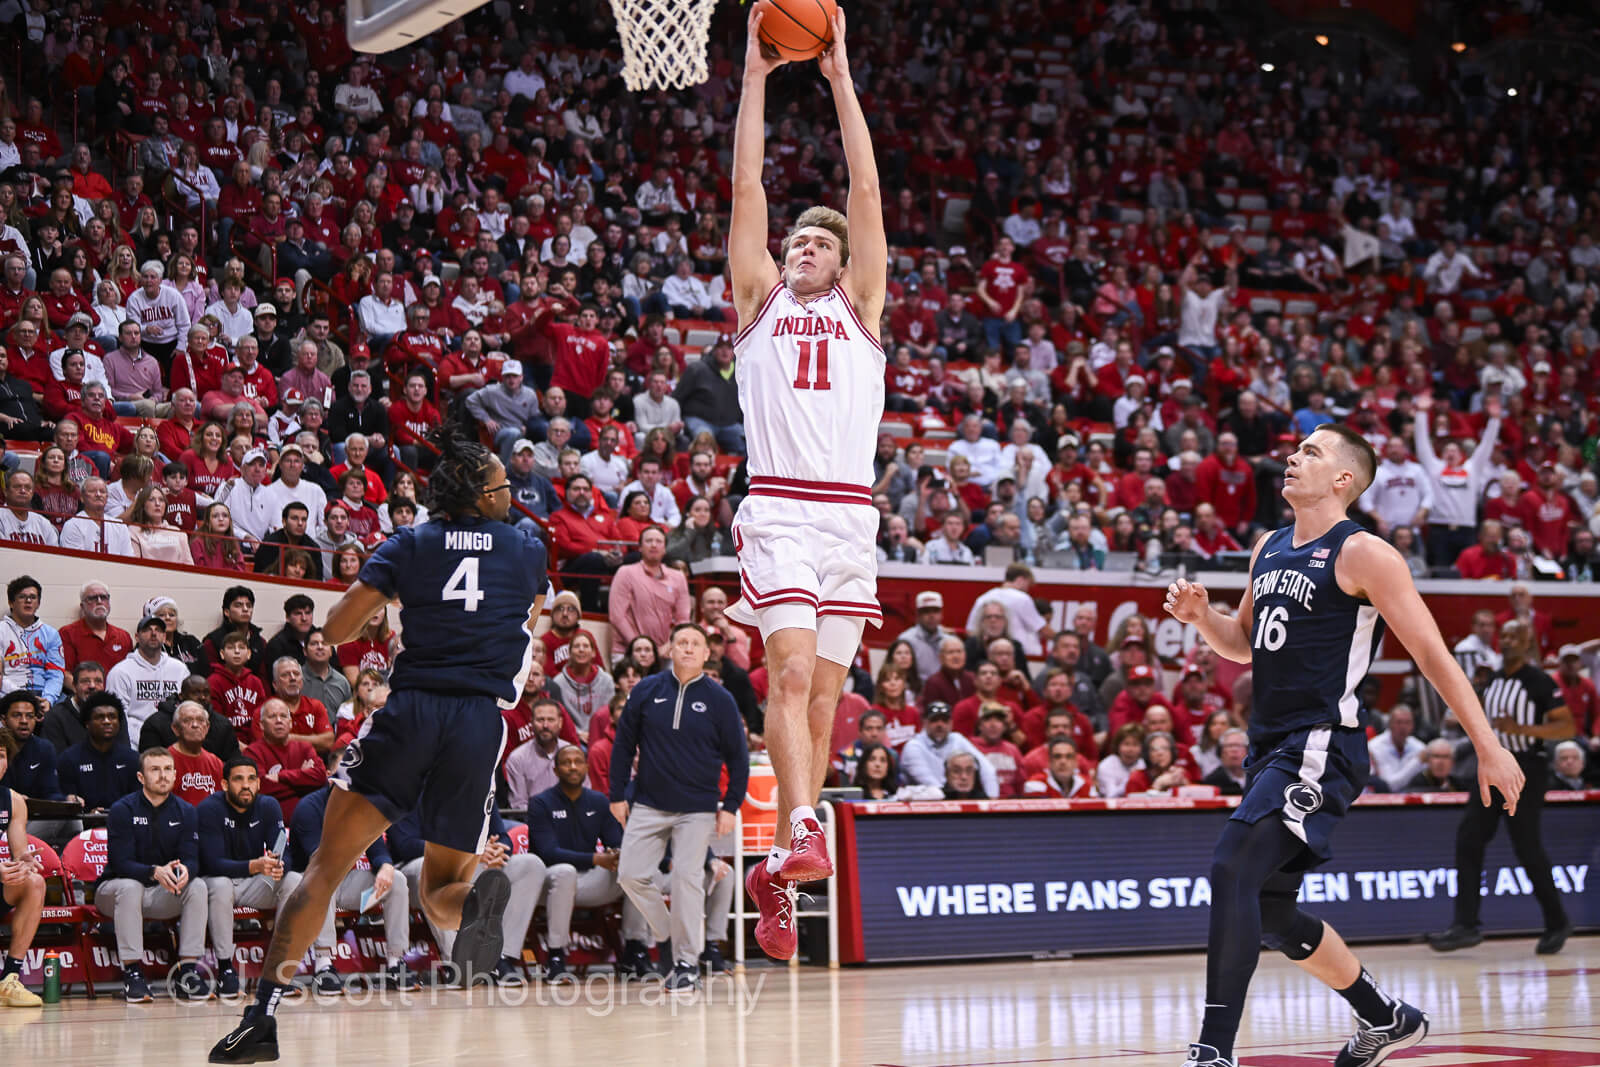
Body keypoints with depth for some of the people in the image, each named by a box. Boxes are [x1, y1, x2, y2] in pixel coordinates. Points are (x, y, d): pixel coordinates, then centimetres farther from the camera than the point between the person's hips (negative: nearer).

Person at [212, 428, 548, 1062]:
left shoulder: (411, 544, 9)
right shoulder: (529, 551, 14)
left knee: (326, 865, 1)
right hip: (482, 722, 1)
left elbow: (336, 629, 5)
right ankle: (478, 897, -28)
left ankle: (263, 1013, -10)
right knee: (439, 893, 11)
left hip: (411, 710, -1)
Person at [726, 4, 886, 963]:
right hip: (779, 510, -2)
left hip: (851, 515, 2)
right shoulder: (760, 299, 15)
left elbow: (868, 191, 10)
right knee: (793, 670, -19)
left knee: (824, 692, 1)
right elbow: (747, 187, 9)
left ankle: (778, 870, 6)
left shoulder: (859, 306, 17)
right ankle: (801, 831, -29)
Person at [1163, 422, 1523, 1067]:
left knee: (1232, 872, -23)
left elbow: (1432, 654, -9)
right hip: (1271, 746, 9)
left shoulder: (1362, 554, -9)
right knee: (1270, 913, 15)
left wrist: (1488, 748, -11)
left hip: (1322, 748, -9)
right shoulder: (1269, 549, 14)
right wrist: (1200, 614, 5)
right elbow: (1244, 644, 27)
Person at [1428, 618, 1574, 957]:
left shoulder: (1540, 682, -9)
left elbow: (1568, 727, -13)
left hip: (1527, 769, -7)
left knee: (1527, 848, -5)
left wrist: (1522, 729, -22)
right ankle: (1466, 925, -6)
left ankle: (1557, 923, 13)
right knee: (1468, 839, -5)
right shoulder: (1494, 680, 12)